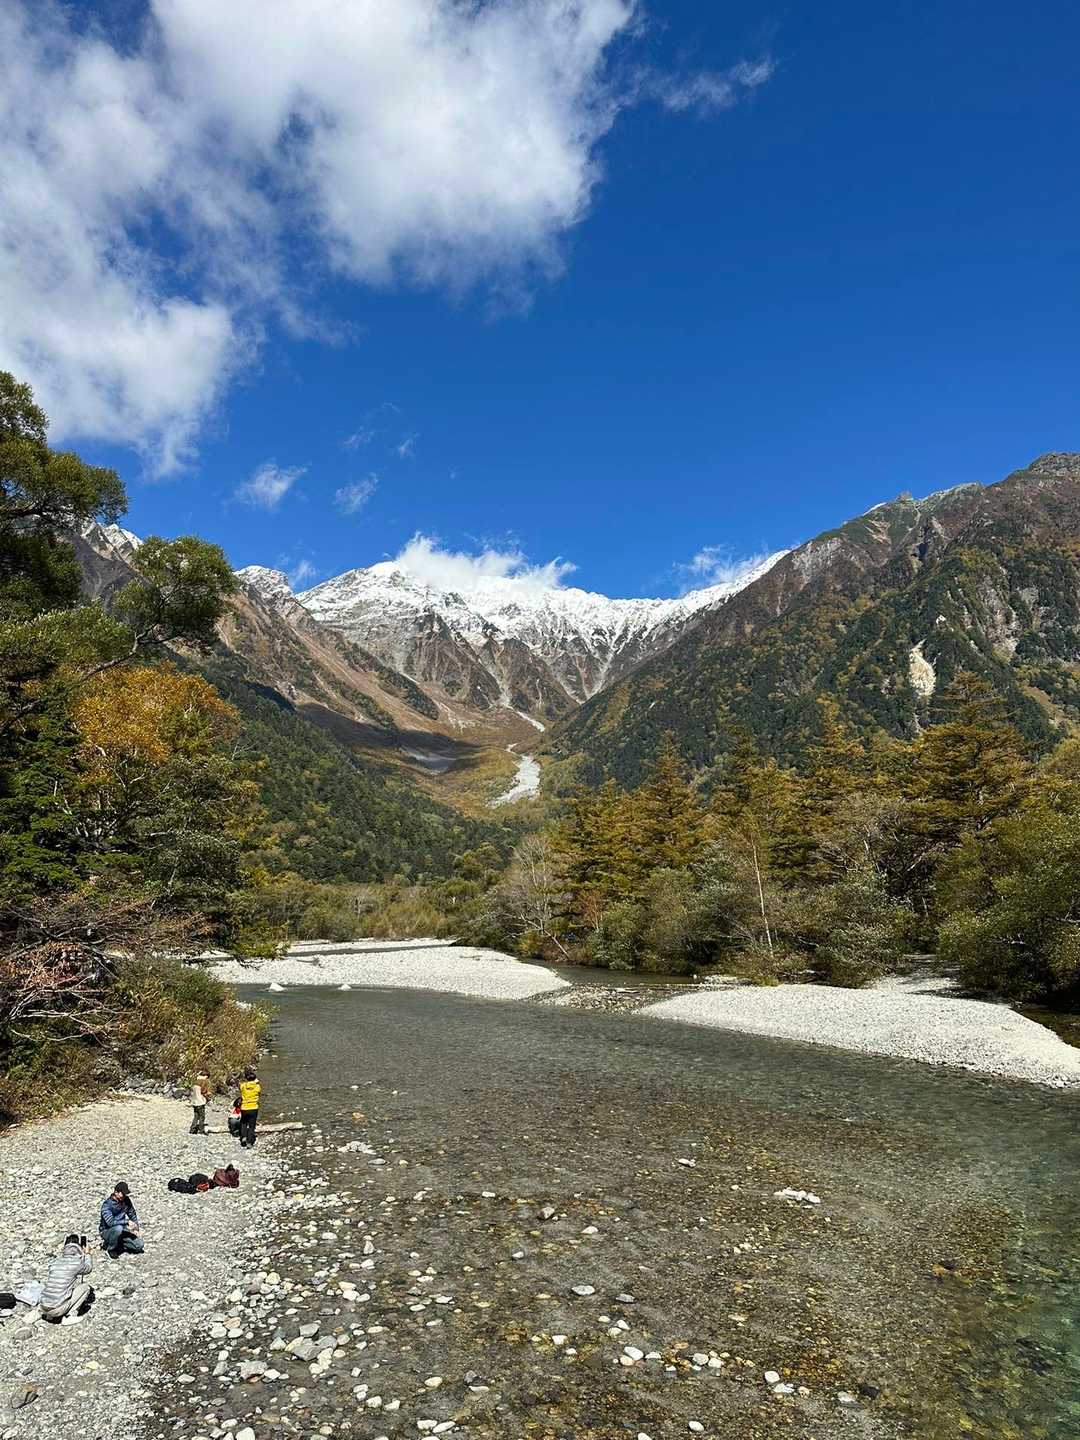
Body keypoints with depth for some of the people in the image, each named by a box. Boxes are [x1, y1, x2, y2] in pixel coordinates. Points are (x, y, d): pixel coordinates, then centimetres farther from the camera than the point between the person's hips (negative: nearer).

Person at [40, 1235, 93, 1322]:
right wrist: (87, 1254, 31)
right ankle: (70, 1315, 1)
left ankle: (49, 1315, 17)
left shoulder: (54, 1261, 4)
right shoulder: (77, 1263, -9)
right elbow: (89, 1268, 14)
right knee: (85, 1287, 7)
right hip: (57, 1310, -6)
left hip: (43, 1307, 6)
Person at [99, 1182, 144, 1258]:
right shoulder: (106, 1204, -22)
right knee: (118, 1228, -38)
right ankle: (111, 1248, -11)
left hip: (121, 1231, 5)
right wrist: (127, 1222, -33)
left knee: (139, 1245, -12)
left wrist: (136, 1228, -2)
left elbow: (132, 1214, 8)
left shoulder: (126, 1200, -4)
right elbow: (110, 1222, -34)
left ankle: (118, 1243, 9)